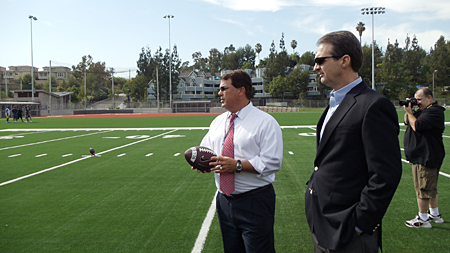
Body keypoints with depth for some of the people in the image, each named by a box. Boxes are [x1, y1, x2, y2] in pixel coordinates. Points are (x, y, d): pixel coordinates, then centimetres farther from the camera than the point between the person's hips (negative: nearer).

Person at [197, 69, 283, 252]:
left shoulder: (265, 122, -10)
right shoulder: (218, 122, 12)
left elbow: (272, 162, -18)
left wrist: (238, 165, -25)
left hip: (255, 203, -6)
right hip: (224, 201, 7)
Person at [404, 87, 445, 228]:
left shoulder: (434, 111, -17)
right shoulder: (423, 111, 15)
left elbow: (416, 126, -26)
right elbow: (407, 122, 21)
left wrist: (409, 112, -13)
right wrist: (408, 110, 4)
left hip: (426, 157, -11)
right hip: (420, 156, 11)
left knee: (423, 189, -4)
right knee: (430, 188, 20)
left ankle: (422, 219, 5)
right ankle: (435, 215, 32)